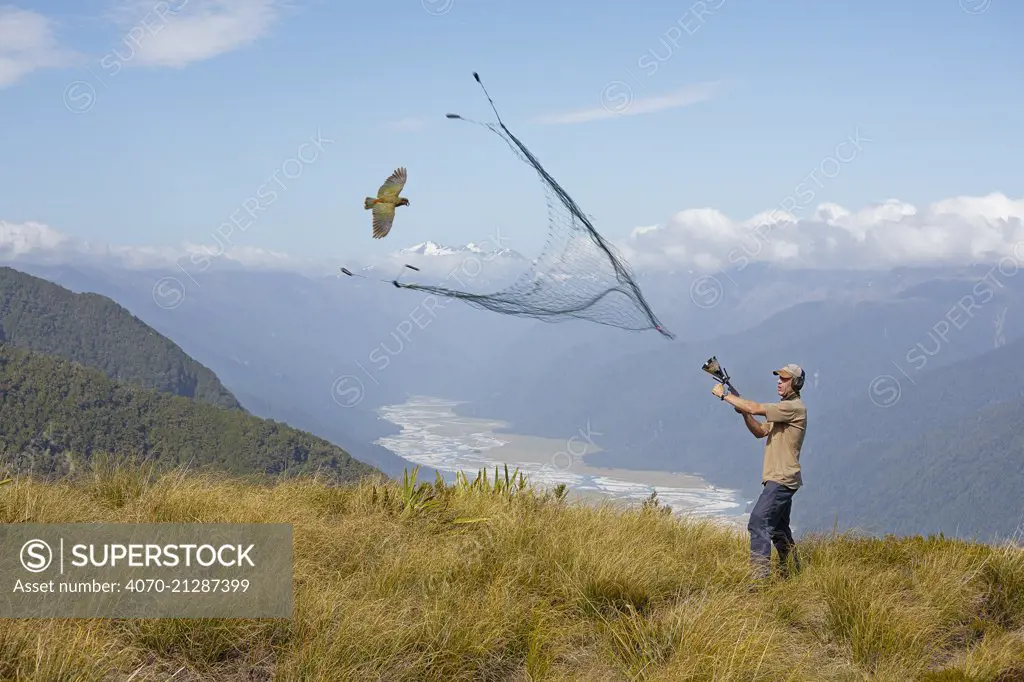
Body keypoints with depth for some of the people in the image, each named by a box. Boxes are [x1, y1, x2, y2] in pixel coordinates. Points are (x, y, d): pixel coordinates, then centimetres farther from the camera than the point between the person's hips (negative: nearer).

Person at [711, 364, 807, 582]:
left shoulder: (795, 407, -14)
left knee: (759, 522, -19)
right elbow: (760, 431, 18)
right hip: (780, 479, 11)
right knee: (779, 529, 19)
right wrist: (743, 411, 2)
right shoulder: (784, 408, 19)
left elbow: (756, 408, -21)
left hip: (782, 480, -11)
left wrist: (725, 394, -14)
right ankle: (790, 576, 29)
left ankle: (760, 577, -23)